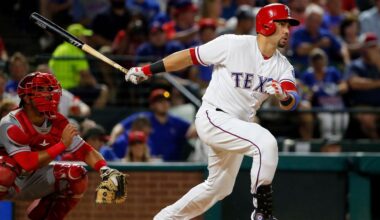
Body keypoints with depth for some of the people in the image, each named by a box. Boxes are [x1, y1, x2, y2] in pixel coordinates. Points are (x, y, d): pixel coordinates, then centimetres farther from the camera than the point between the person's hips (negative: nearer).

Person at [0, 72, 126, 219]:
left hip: (33, 181, 6)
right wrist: (62, 144, -35)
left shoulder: (57, 123, -8)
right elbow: (27, 163, -34)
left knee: (77, 175, -11)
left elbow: (85, 151, -8)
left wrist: (105, 171, -28)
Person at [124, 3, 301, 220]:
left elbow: (292, 102, -14)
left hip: (238, 127, 8)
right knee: (266, 142, -29)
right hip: (213, 118, -8)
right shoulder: (234, 44, -15)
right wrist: (147, 70, -3)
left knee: (219, 188, 18)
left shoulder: (283, 66, 1)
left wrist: (284, 96, -39)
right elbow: (189, 56, -7)